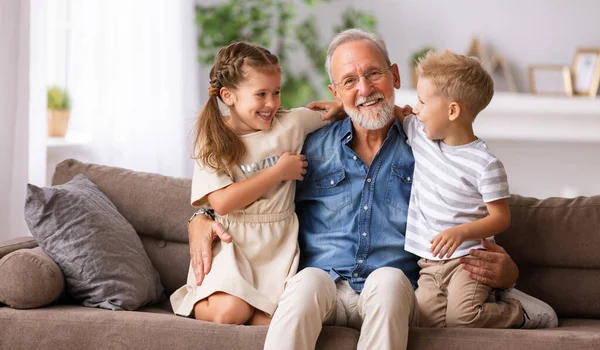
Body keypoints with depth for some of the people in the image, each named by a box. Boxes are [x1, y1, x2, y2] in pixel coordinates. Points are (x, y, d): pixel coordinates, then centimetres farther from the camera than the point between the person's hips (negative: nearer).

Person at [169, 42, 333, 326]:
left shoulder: (290, 124, 1)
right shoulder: (212, 140, -4)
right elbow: (222, 202, -15)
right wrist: (279, 171, -11)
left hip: (278, 245, 2)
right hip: (231, 242, -2)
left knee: (273, 320, -21)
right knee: (229, 313, -24)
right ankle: (198, 303, 8)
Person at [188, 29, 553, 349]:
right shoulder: (310, 148, 16)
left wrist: (506, 272, -7)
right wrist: (201, 219, 4)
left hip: (393, 300, -1)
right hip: (324, 289, 1)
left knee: (388, 278, -36)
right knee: (308, 280, -34)